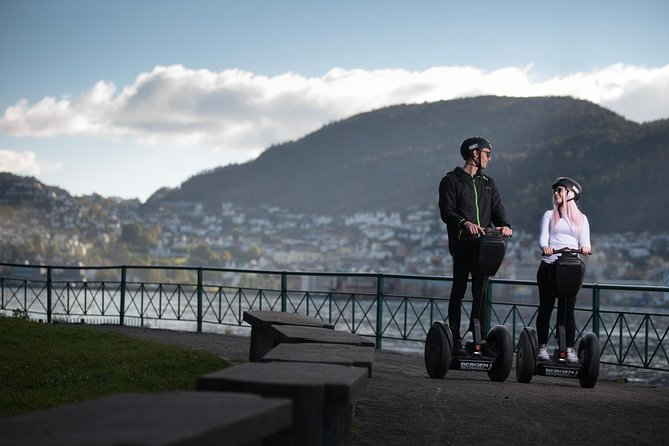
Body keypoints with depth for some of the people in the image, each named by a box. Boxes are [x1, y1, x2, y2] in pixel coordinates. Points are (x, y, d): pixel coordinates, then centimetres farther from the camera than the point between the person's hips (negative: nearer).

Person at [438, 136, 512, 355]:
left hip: (483, 243, 5)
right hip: (462, 242, -5)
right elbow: (446, 211, -9)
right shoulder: (451, 181, 2)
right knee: (459, 290, -3)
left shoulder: (488, 183, 20)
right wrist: (465, 223, -28)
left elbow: (497, 209, 9)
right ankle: (455, 339, -1)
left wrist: (504, 225, -13)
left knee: (481, 290, 4)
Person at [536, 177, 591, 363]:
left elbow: (585, 241, 3)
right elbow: (543, 238, 0)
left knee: (568, 309, -2)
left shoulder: (581, 218, 16)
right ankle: (542, 348, 8)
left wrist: (585, 248, -22)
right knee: (546, 308, 3)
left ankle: (569, 349, -2)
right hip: (549, 266, 0)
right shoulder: (549, 215, 14)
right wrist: (545, 247, -24)